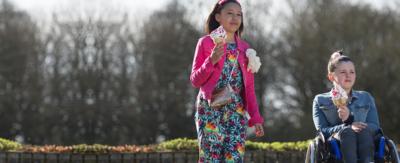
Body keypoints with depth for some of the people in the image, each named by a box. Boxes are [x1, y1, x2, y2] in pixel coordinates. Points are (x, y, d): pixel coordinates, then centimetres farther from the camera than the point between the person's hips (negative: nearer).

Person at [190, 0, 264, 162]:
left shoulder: (244, 48, 12)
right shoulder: (205, 43, 2)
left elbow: (249, 87, 13)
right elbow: (195, 80, 1)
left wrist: (255, 117, 6)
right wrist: (211, 61, -15)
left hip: (236, 112, 3)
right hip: (210, 110, -3)